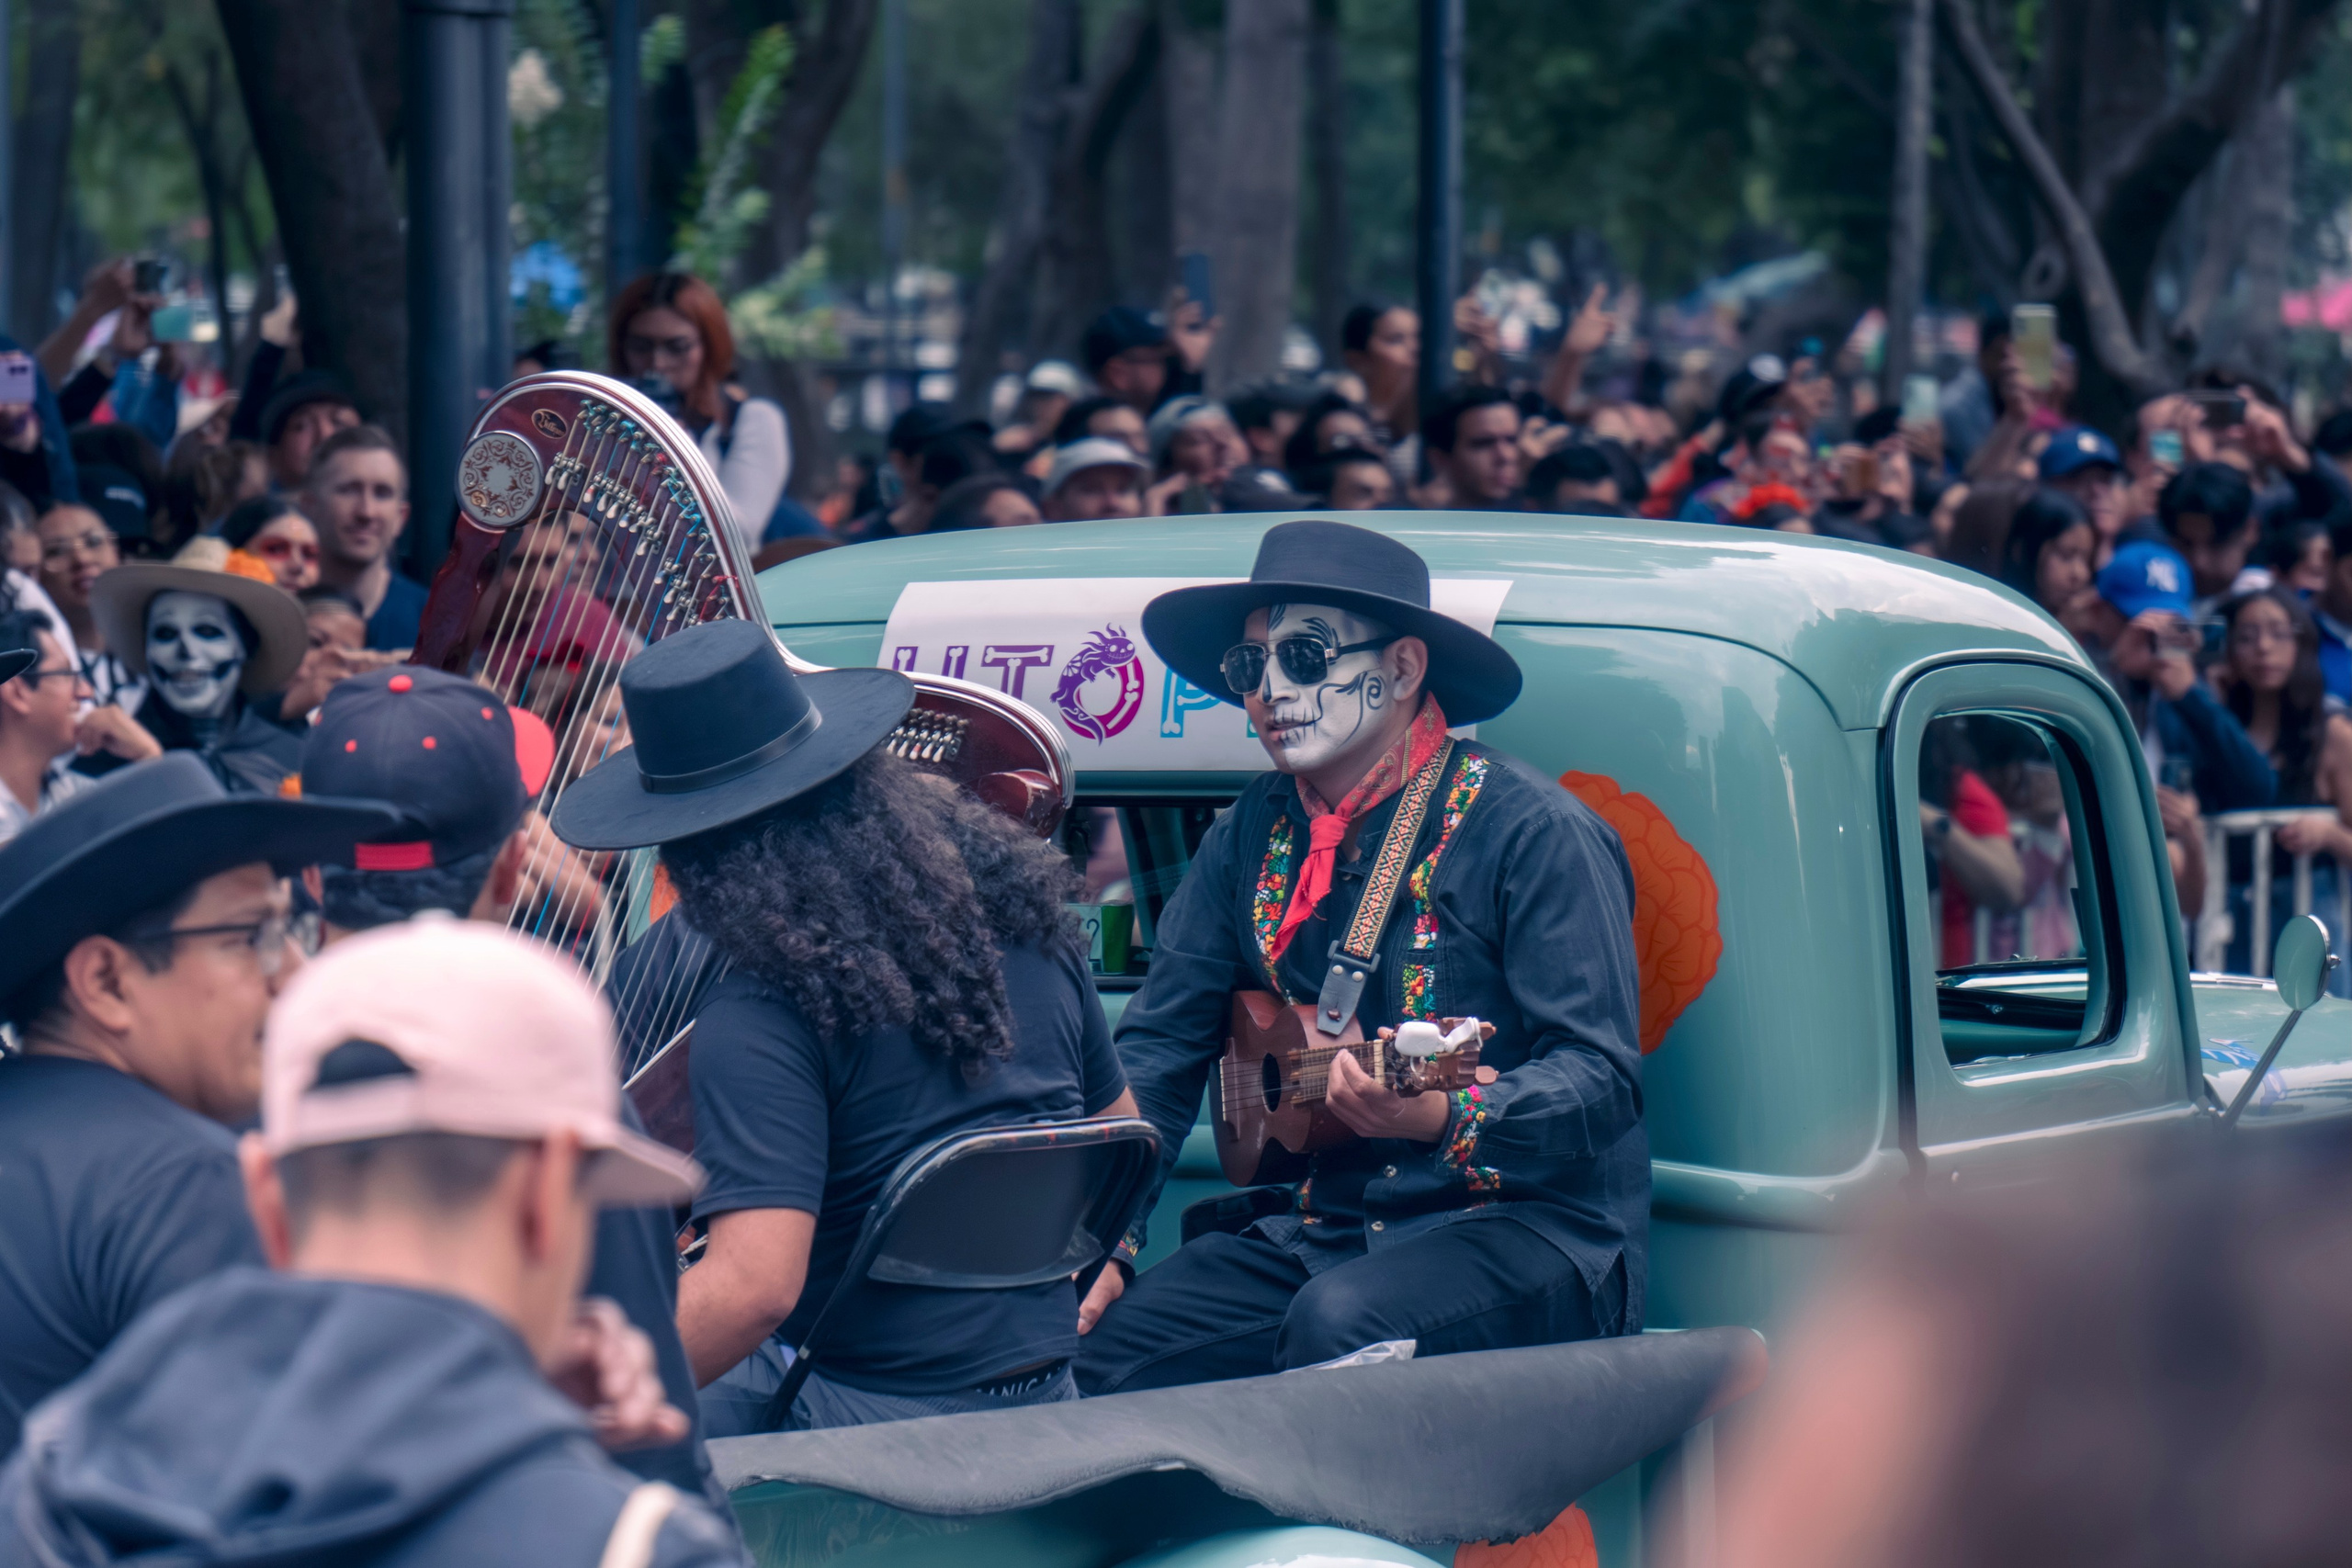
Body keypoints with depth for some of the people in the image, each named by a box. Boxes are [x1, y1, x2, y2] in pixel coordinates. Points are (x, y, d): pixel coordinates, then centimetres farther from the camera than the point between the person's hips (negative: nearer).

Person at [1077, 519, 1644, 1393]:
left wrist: (1445, 1119, -35)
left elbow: (1601, 1081, -16)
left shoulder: (1534, 831, -9)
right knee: (1099, 1347, -15)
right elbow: (1157, 1049, 12)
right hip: (1322, 1229, 6)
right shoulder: (1253, 836, 11)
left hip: (1527, 1224, -6)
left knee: (1339, 1324, -35)